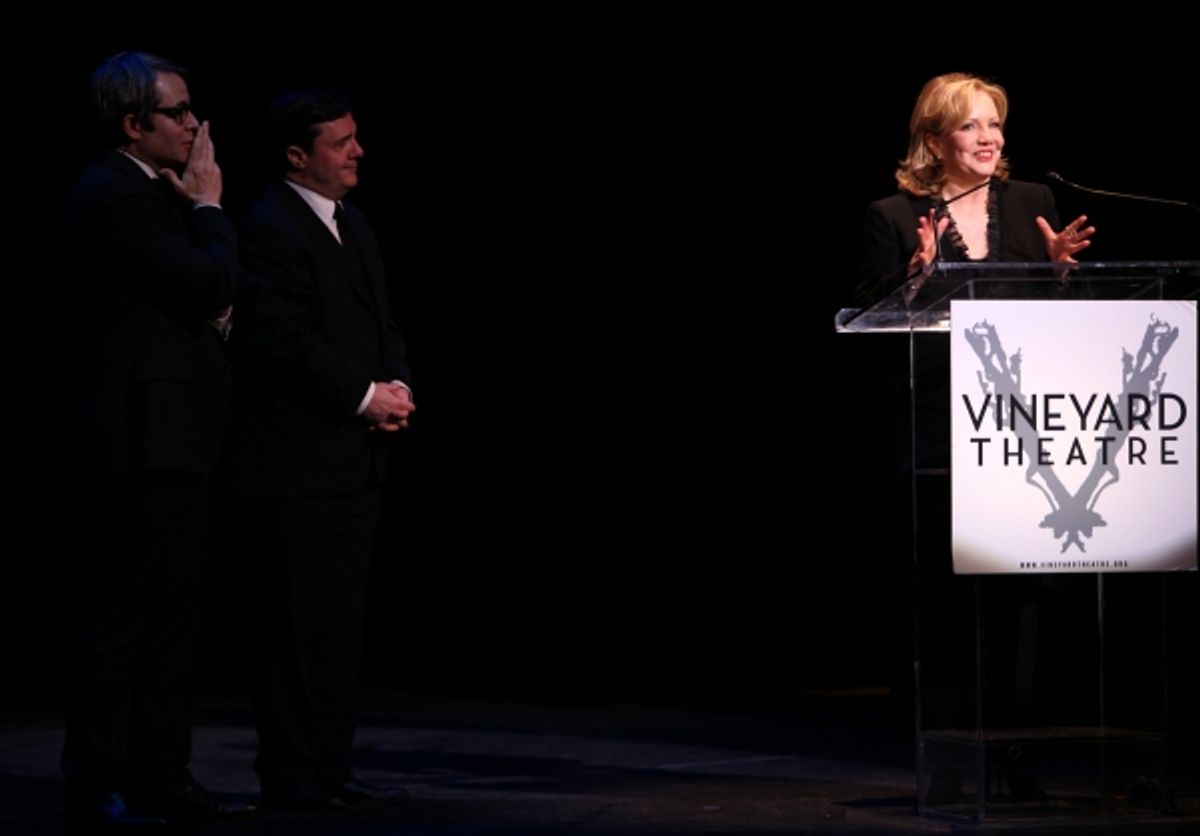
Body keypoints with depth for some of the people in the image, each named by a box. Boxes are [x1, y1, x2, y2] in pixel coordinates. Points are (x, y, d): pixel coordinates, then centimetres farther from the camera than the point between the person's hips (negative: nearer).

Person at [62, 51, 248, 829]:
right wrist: (209, 203, -6)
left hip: (170, 442, 11)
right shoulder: (116, 195, -14)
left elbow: (205, 293, 26)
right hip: (142, 438, -11)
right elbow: (210, 279, -19)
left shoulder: (149, 190, 18)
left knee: (171, 615, 13)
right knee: (124, 618, -8)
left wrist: (215, 310, 6)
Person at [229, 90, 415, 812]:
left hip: (355, 461, 9)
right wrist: (365, 396, -15)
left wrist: (398, 385, 1)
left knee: (341, 623, 10)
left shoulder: (354, 226, 17)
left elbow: (382, 323, 21)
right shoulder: (270, 230, -12)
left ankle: (331, 766, 15)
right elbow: (282, 341, -20)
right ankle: (290, 774, 0)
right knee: (298, 624, -5)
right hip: (297, 462, -9)